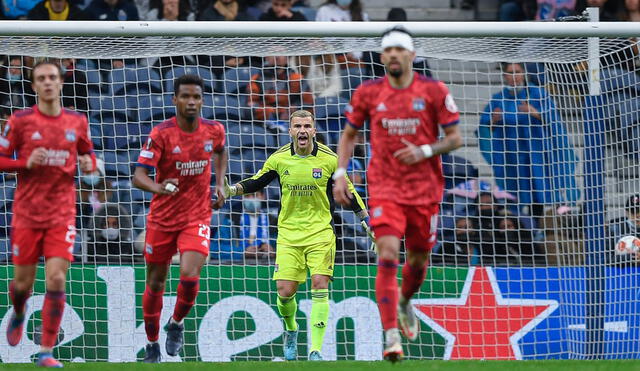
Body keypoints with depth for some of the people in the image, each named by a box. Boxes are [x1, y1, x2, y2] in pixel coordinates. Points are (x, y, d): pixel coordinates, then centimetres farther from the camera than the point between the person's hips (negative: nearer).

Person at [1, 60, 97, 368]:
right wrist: (26, 163, -17)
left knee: (56, 280, -12)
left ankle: (46, 351, -5)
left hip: (62, 214, 1)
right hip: (27, 213, -1)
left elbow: (87, 153, 19)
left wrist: (89, 163, -4)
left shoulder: (77, 122, 4)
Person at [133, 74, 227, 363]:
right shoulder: (161, 134, -15)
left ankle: (176, 323, 11)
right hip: (162, 217, -1)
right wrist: (158, 188, -43)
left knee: (190, 276, -19)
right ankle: (152, 344, 28)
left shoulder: (214, 131, -3)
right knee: (156, 283, 9)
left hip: (197, 217, 1)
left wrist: (219, 184, 9)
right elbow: (138, 176, -22)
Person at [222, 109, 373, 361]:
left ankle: (315, 349, -11)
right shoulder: (279, 159, -2)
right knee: (285, 291, -6)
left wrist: (367, 222, 6)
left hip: (320, 231, -1)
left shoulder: (329, 159, -5)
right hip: (288, 234, 1)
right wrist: (232, 189, -5)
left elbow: (348, 192, 7)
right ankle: (291, 330, 28)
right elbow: (257, 182, 13)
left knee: (320, 286, -14)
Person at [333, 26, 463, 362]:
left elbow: (455, 138, 1)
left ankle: (405, 303, 47)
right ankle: (391, 337, -20)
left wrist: (425, 151, -17)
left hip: (425, 190, 1)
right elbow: (349, 134, 14)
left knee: (418, 259, 13)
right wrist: (340, 173, 2)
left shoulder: (434, 91, -3)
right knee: (387, 257, -17)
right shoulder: (367, 93, 1)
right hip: (384, 189, -1)